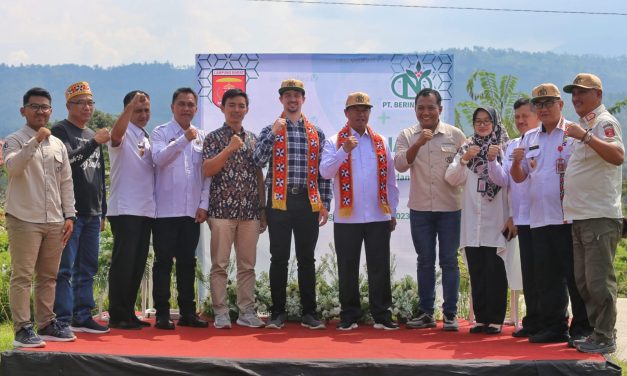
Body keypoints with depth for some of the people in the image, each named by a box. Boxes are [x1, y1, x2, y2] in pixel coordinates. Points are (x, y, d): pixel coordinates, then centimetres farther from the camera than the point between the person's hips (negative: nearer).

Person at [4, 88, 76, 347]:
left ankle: (46, 324, 20)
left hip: (54, 221, 6)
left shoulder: (58, 145, 14)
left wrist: (69, 215, 9)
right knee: (22, 276, -4)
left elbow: (66, 182, 15)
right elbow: (13, 167, -22)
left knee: (48, 276, 11)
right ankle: (22, 329, -1)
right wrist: (35, 141, -28)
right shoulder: (15, 140, -2)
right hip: (24, 219, -5)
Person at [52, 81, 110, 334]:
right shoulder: (61, 131, -2)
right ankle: (62, 320, -4)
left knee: (87, 268, 9)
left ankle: (82, 317, 16)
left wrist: (102, 212, 21)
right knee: (65, 268, -6)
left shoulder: (93, 136, 20)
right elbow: (67, 161, -19)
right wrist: (94, 143, -21)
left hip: (92, 213, 7)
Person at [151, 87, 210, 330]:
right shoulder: (161, 133, 1)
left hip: (192, 211, 4)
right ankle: (162, 314, 4)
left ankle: (188, 312, 16)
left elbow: (207, 173, 10)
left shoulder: (202, 137, 11)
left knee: (188, 262, 9)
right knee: (164, 262, 0)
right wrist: (185, 139, -22)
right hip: (166, 210, -4)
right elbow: (159, 158, -18)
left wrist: (203, 205, 2)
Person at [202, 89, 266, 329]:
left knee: (247, 265, 6)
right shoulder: (214, 138, 2)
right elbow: (207, 170, -10)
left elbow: (259, 175, 15)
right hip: (222, 209, -4)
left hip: (250, 211, 4)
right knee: (220, 264, -1)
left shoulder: (253, 139, 14)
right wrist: (229, 148, -19)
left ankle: (247, 312, 12)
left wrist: (263, 208, 11)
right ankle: (221, 313, 4)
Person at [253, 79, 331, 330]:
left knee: (306, 258, 6)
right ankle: (278, 313, 9)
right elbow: (258, 161, -7)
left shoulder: (316, 134, 10)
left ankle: (309, 313, 12)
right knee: (279, 258, 2)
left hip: (308, 201, 1)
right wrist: (273, 133, -14)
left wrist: (325, 203, 5)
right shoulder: (270, 131, 7)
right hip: (280, 201, -1)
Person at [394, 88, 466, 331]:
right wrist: (419, 143, -21)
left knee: (449, 261, 1)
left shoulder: (456, 135, 2)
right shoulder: (407, 136, 4)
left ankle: (450, 314, 6)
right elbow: (400, 165, -11)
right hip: (420, 208, 1)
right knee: (425, 261, 8)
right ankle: (426, 312, 16)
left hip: (450, 208, -1)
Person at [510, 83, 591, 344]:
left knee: (575, 274, -1)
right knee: (546, 276, 9)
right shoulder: (530, 138, 16)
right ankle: (554, 326, 17)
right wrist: (516, 161, -3)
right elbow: (518, 177, 16)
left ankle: (582, 328, 7)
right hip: (539, 218, 6)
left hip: (568, 218, -6)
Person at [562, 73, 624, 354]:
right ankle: (593, 331, 22)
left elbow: (618, 156, -28)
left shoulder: (604, 123, -9)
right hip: (579, 216, 10)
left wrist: (585, 137, -35)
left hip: (600, 217, -10)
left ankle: (605, 338, 0)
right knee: (583, 280, 14)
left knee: (599, 280, -7)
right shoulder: (583, 125, 18)